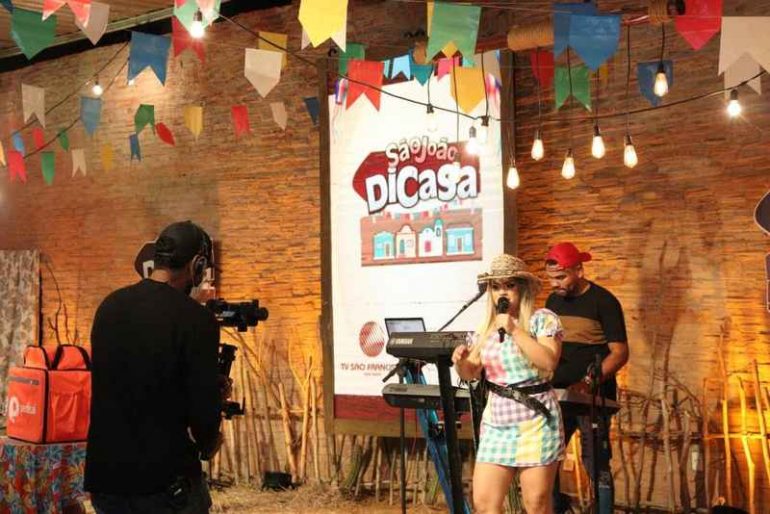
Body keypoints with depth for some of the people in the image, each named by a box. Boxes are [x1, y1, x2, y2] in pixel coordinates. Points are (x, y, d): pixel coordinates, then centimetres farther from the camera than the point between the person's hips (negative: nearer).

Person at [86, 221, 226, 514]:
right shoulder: (196, 319, -15)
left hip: (103, 476, 6)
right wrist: (208, 444, 7)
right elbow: (203, 413, -16)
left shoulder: (109, 306, 4)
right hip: (165, 481, -6)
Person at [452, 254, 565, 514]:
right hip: (496, 422, 5)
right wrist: (460, 361, -8)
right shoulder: (486, 327, 12)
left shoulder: (542, 319, -3)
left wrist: (514, 330, -18)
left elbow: (549, 361, -18)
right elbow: (471, 373, 15)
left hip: (535, 421, -5)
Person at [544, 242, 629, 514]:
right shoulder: (553, 301, 10)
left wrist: (589, 382, -24)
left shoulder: (603, 301, -9)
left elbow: (620, 353, -12)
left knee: (596, 464, -4)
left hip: (594, 397, -6)